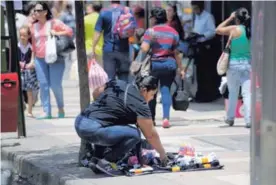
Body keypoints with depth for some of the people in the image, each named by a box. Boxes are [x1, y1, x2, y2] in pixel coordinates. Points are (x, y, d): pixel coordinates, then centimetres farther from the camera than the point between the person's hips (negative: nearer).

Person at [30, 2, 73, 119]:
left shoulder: (54, 23, 0)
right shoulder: (34, 27, 14)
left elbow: (69, 31, -5)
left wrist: (56, 33, -15)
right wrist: (33, 59, 16)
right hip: (40, 59, 4)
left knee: (55, 85, -5)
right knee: (43, 85, -1)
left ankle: (61, 108, 16)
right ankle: (46, 112, 0)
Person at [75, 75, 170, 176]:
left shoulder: (117, 83, 14)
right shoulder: (139, 104, -4)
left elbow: (95, 93, 28)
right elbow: (151, 135, 1)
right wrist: (162, 154, 13)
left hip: (79, 123, 9)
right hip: (92, 130, -9)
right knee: (134, 134, -11)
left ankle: (97, 160, 25)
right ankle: (106, 162, -4)